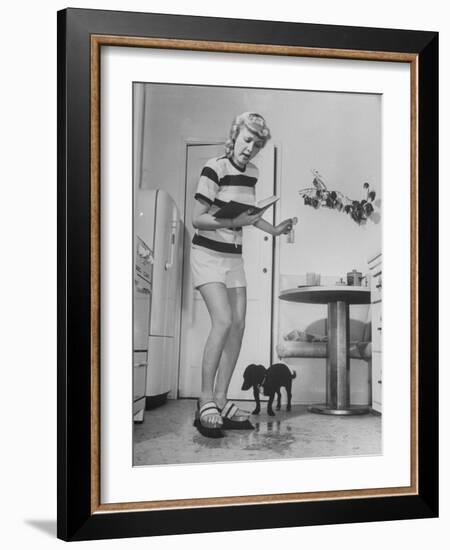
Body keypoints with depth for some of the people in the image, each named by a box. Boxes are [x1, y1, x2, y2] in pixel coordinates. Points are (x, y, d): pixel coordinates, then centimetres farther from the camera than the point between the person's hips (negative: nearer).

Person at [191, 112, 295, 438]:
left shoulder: (252, 173, 8)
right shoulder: (214, 169, -13)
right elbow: (197, 218, -15)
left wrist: (273, 230, 10)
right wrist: (231, 222, -27)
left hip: (234, 257, 7)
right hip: (208, 254, -7)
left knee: (238, 326, -1)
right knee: (223, 321, -20)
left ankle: (221, 399, 6)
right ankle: (206, 400, -11)